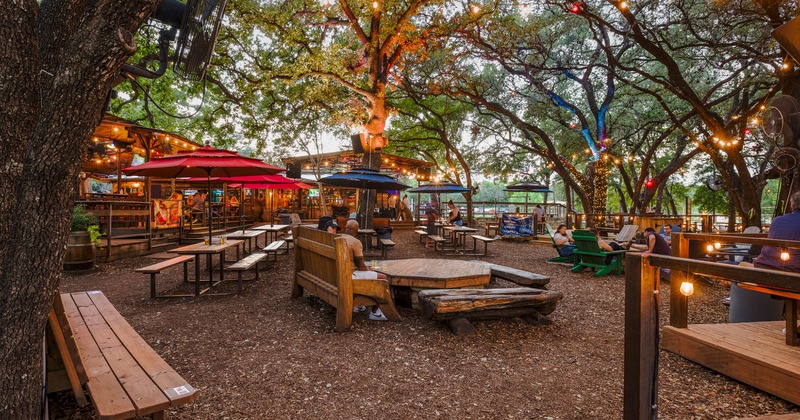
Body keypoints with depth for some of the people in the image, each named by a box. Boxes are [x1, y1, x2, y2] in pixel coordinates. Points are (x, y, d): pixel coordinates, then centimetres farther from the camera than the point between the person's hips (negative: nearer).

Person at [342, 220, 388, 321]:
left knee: (367, 270, 33)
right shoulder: (356, 242, -17)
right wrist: (370, 271, 6)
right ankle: (374, 312, 4)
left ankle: (358, 305, 35)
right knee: (383, 278, -3)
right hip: (350, 275, -9)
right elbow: (361, 266, -16)